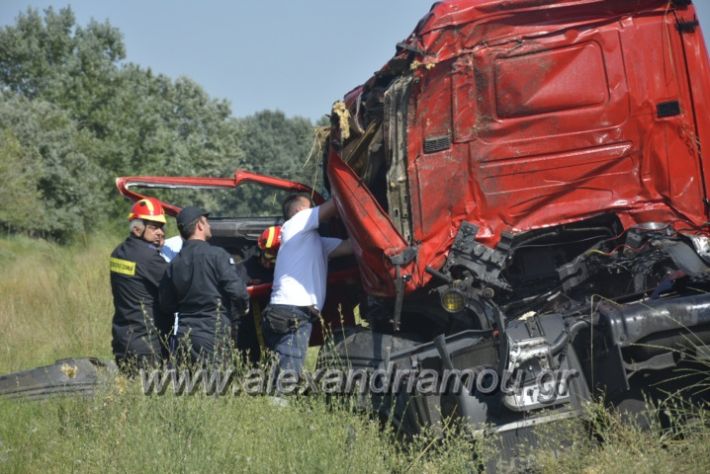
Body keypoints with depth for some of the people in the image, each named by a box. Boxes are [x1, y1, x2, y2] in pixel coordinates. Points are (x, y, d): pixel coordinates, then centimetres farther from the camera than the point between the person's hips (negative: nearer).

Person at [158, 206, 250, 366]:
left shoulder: (174, 264, 9)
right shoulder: (216, 255, -8)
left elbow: (166, 305, 12)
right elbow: (237, 291, -14)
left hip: (183, 335, 6)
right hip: (214, 334, -6)